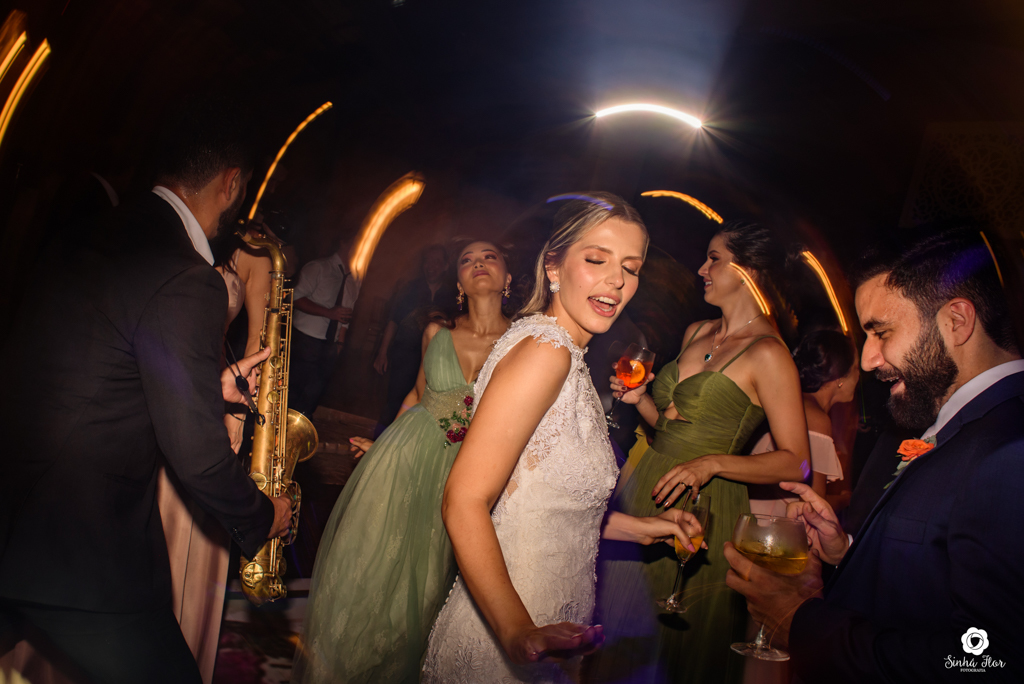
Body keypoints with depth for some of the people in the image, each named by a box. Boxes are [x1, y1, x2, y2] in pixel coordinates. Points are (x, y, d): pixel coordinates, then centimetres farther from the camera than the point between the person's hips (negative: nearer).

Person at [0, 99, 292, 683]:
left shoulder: (105, 235, 7)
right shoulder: (187, 282, -20)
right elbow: (197, 454, -18)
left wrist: (214, 383, 17)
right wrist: (262, 518, -1)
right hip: (81, 556, -8)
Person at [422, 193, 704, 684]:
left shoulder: (567, 358, 9)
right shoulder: (544, 349, -20)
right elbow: (464, 501, -27)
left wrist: (638, 528, 12)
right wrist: (520, 633, -35)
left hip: (538, 623, 9)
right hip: (500, 644, -9)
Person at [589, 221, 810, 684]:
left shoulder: (767, 354, -13)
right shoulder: (696, 333, 9)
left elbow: (794, 462, -14)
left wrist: (712, 463, -23)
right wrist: (641, 399, 1)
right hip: (645, 488, 7)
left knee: (678, 638, 10)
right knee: (622, 634, 17)